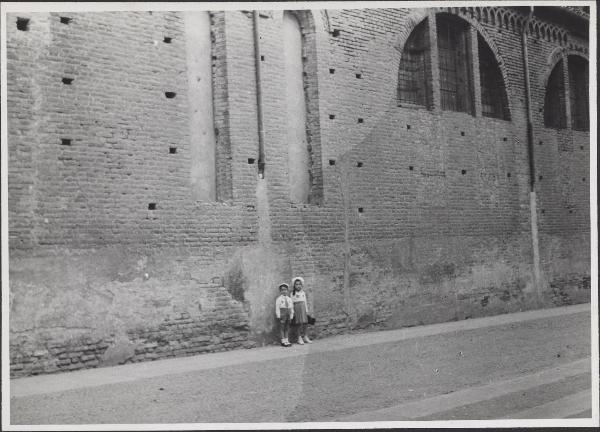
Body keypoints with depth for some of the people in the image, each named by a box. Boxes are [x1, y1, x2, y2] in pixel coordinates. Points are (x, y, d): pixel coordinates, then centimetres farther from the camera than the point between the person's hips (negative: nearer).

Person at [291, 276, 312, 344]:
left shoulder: (303, 293, 12)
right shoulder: (293, 293, -1)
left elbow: (305, 302, 15)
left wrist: (306, 310, 13)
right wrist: (292, 311, -7)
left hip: (303, 308, 4)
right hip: (296, 308, -4)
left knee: (304, 322, 3)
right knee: (298, 323, -5)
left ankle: (305, 337, 12)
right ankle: (299, 337, 0)